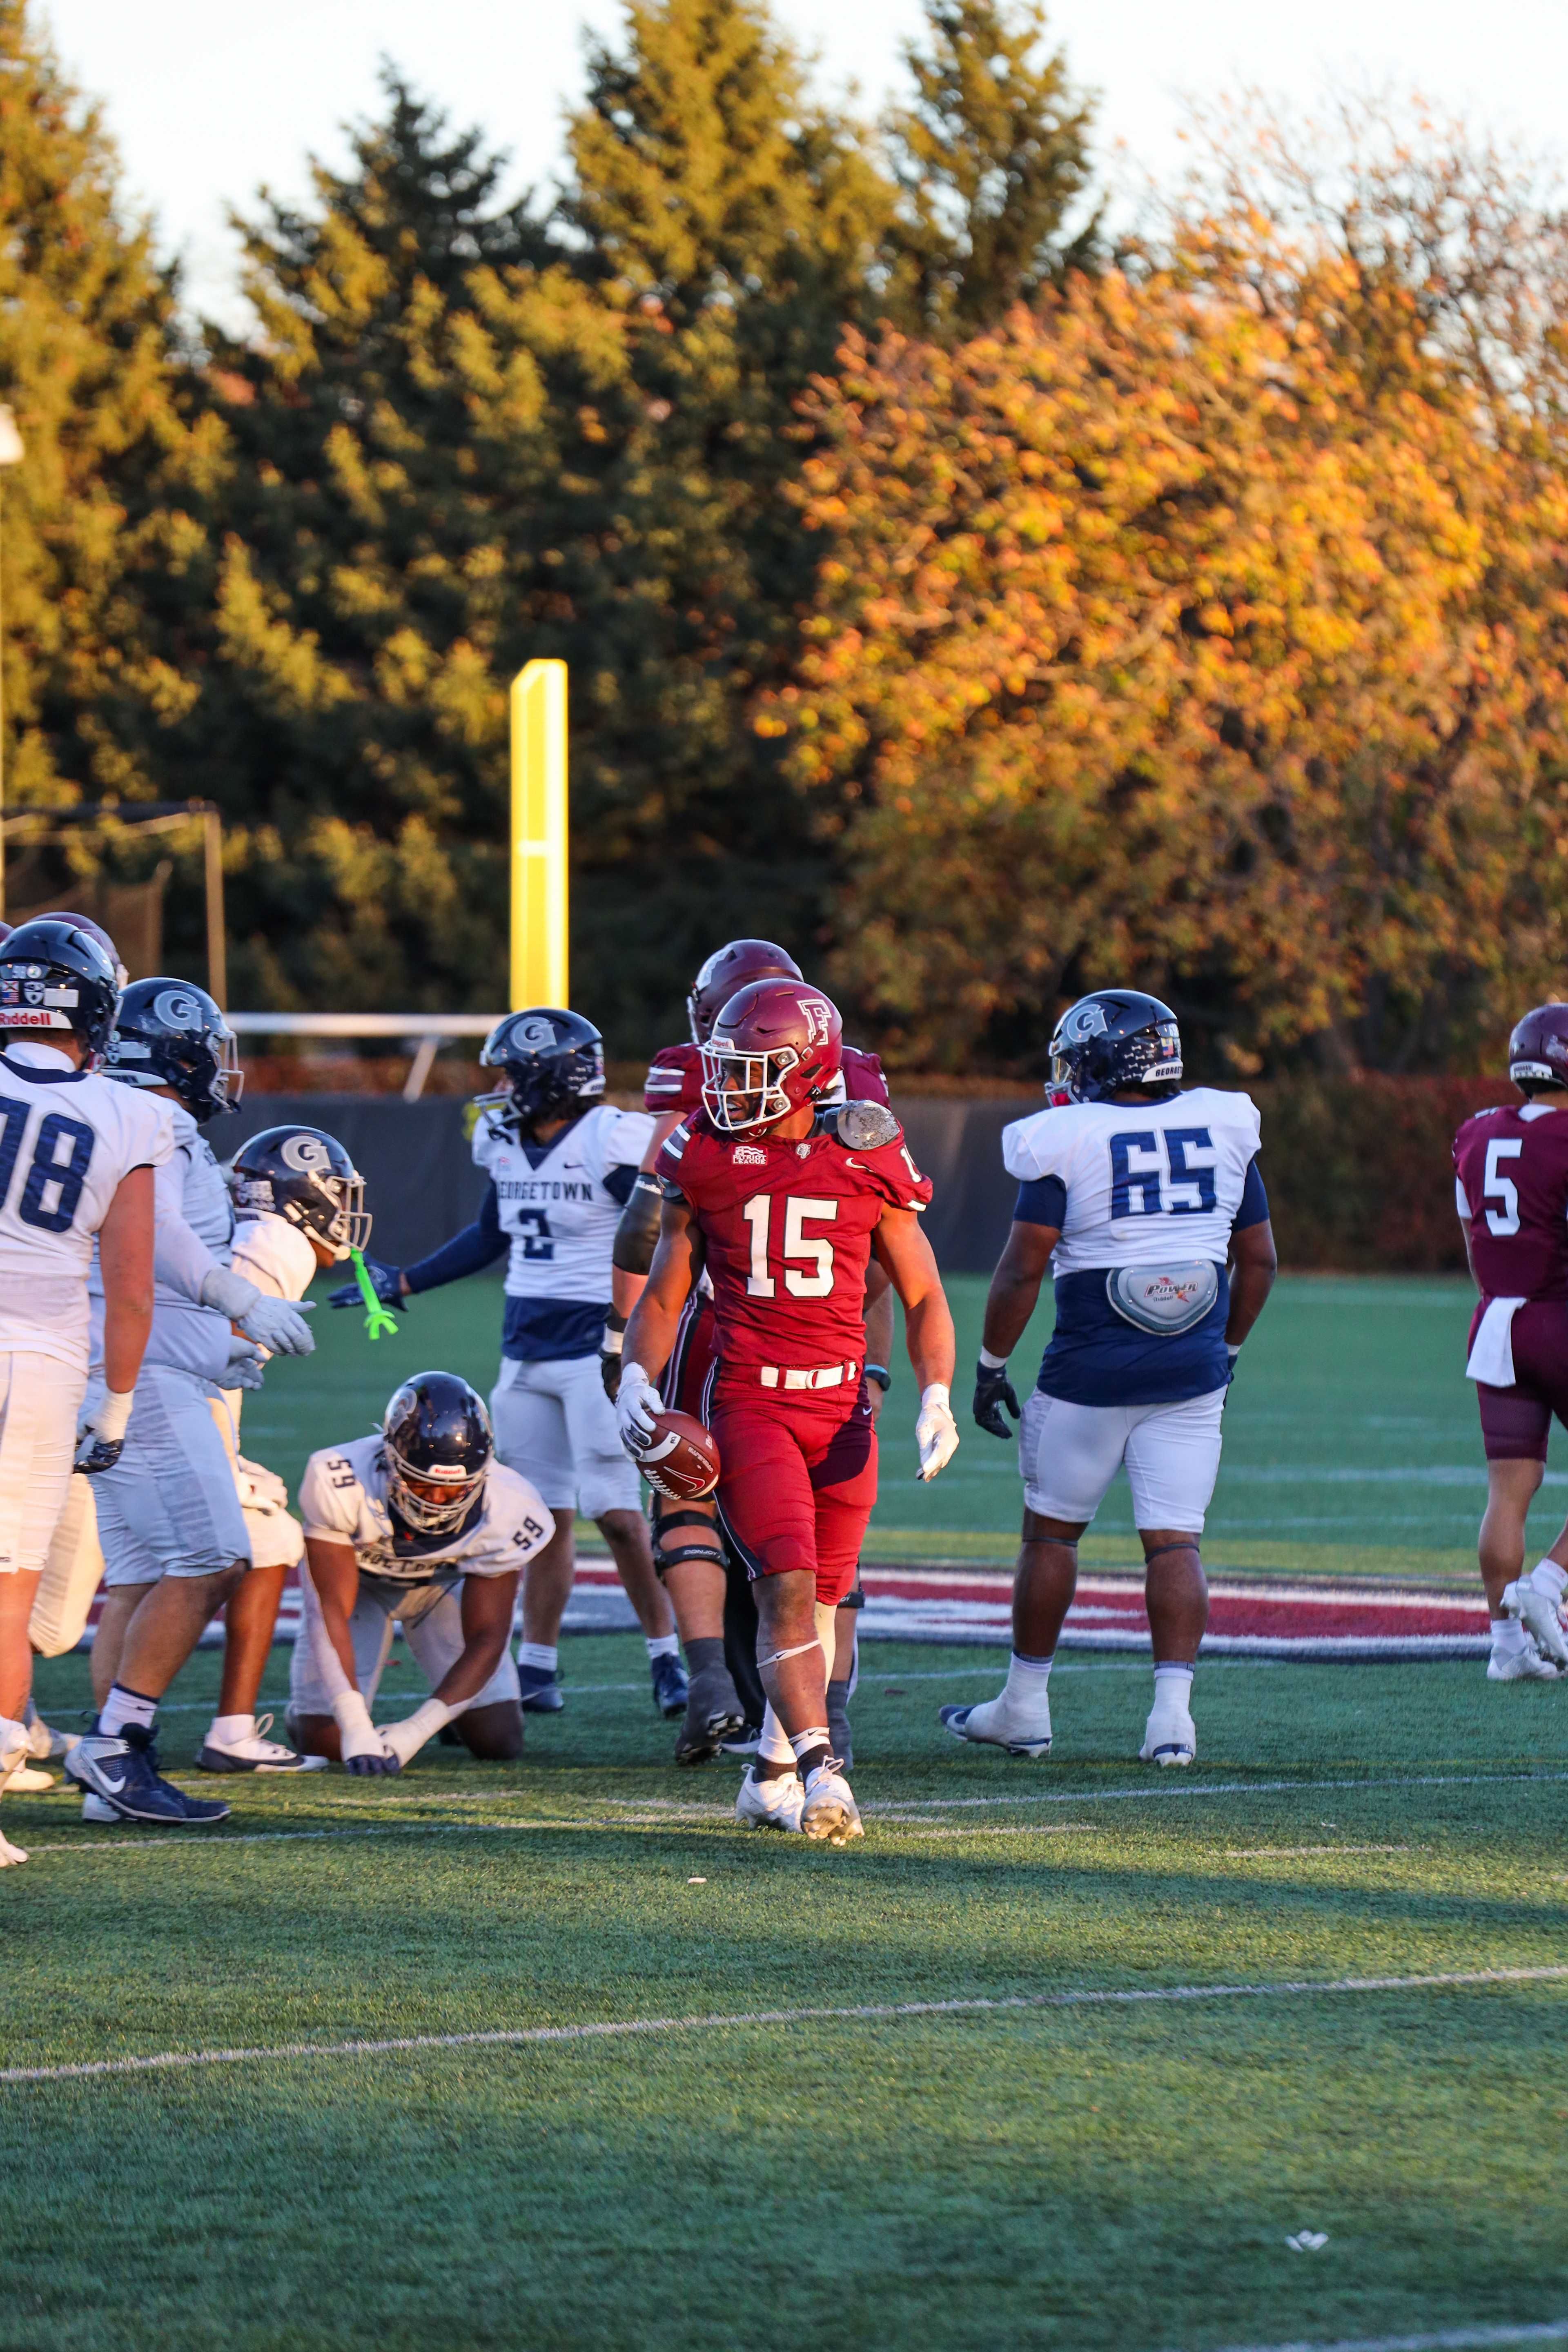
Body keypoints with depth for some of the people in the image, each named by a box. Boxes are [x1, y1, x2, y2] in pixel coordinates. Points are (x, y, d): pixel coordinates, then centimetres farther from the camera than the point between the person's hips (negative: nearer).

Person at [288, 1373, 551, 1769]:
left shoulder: (504, 1510, -33)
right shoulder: (340, 1485, -40)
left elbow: (487, 1639, -27)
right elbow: (331, 1609, -36)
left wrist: (415, 1731, -39)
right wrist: (356, 1728, -47)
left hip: (445, 1586, 1)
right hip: (356, 1583, -1)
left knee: (499, 1741, -8)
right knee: (324, 1742, -13)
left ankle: (448, 1709, 28)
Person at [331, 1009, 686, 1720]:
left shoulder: (613, 1143, -14)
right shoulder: (509, 1146, 9)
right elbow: (488, 1237, 24)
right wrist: (401, 1285, 25)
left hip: (598, 1351, -7)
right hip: (527, 1354, 7)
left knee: (616, 1513, -8)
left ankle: (666, 1655, 3)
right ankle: (537, 1669, 13)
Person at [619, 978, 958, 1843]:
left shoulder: (868, 1161, 0)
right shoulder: (705, 1161, 1)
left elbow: (922, 1296, 7)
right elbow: (664, 1294, 9)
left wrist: (936, 1398, -6)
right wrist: (636, 1382, -7)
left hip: (841, 1408, 2)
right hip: (748, 1404, -2)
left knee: (817, 1599, 9)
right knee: (787, 1586, -16)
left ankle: (773, 1775, 23)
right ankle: (819, 1771, -23)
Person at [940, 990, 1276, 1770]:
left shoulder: (1068, 1142, -9)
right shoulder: (1223, 1130, 5)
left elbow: (1022, 1268, -10)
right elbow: (1259, 1261, 11)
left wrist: (991, 1364, 2)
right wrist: (1226, 1350, 23)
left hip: (1091, 1373, -3)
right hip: (1192, 1372, 3)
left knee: (1051, 1529, 12)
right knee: (1174, 1539, 2)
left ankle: (1024, 1706, 20)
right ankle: (1172, 1715, -9)